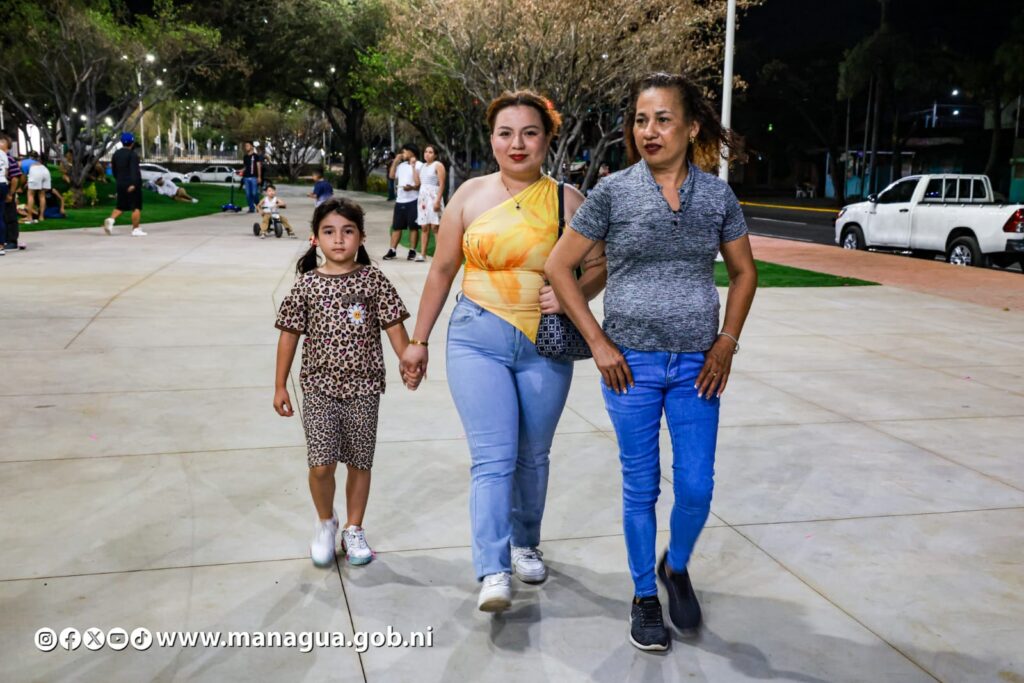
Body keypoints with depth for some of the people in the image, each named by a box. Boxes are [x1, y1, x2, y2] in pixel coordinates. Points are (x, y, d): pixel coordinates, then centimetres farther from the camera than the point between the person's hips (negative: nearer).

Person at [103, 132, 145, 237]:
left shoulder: (116, 154, 11)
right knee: (136, 207, 0)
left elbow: (114, 169, 19)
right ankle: (135, 229, -1)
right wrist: (133, 183, -29)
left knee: (120, 206, 15)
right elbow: (134, 169, -23)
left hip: (120, 184, 7)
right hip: (132, 184, -7)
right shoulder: (132, 154, -11)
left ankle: (111, 219, -10)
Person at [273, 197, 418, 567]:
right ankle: (325, 521, 21)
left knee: (359, 463, 10)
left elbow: (394, 326, 0)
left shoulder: (373, 280, -2)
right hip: (319, 387, 0)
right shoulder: (307, 284, 0)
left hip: (363, 387, 0)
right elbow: (289, 335, 5)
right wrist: (280, 385, 6)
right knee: (321, 464, -7)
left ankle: (353, 529, 29)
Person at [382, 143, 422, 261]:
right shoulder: (401, 165, 16)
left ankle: (412, 251, 6)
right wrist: (395, 161, 16)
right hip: (400, 200, 7)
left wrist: (412, 187, -28)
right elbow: (391, 175, 20)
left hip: (413, 201, -7)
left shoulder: (419, 165, -7)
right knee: (396, 226, 8)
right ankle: (392, 251, 12)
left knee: (413, 227, 0)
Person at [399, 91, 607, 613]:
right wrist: (418, 340, 9)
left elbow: (598, 269, 8)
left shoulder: (567, 201, 1)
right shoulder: (471, 195, 2)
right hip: (478, 340, -1)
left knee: (532, 457, 14)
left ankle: (525, 544, 36)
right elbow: (442, 269, 8)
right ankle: (493, 573, -7)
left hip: (546, 346, 1)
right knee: (493, 458, -10)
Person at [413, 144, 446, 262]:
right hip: (422, 197, 6)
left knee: (434, 227, -12)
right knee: (424, 227, 5)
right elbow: (417, 182, 10)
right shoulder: (423, 166, 18)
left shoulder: (438, 165, -3)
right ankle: (422, 254, 5)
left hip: (433, 197, -6)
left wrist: (438, 200, -20)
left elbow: (442, 185, -11)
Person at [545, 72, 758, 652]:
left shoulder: (718, 195, 1)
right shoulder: (614, 191, -6)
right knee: (641, 488, 9)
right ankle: (645, 597, 28)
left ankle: (676, 567, 36)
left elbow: (744, 273, 12)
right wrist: (598, 343, -7)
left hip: (697, 367, 2)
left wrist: (727, 342, 1)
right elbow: (560, 266, -2)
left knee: (697, 488, 5)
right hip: (631, 364, -2)